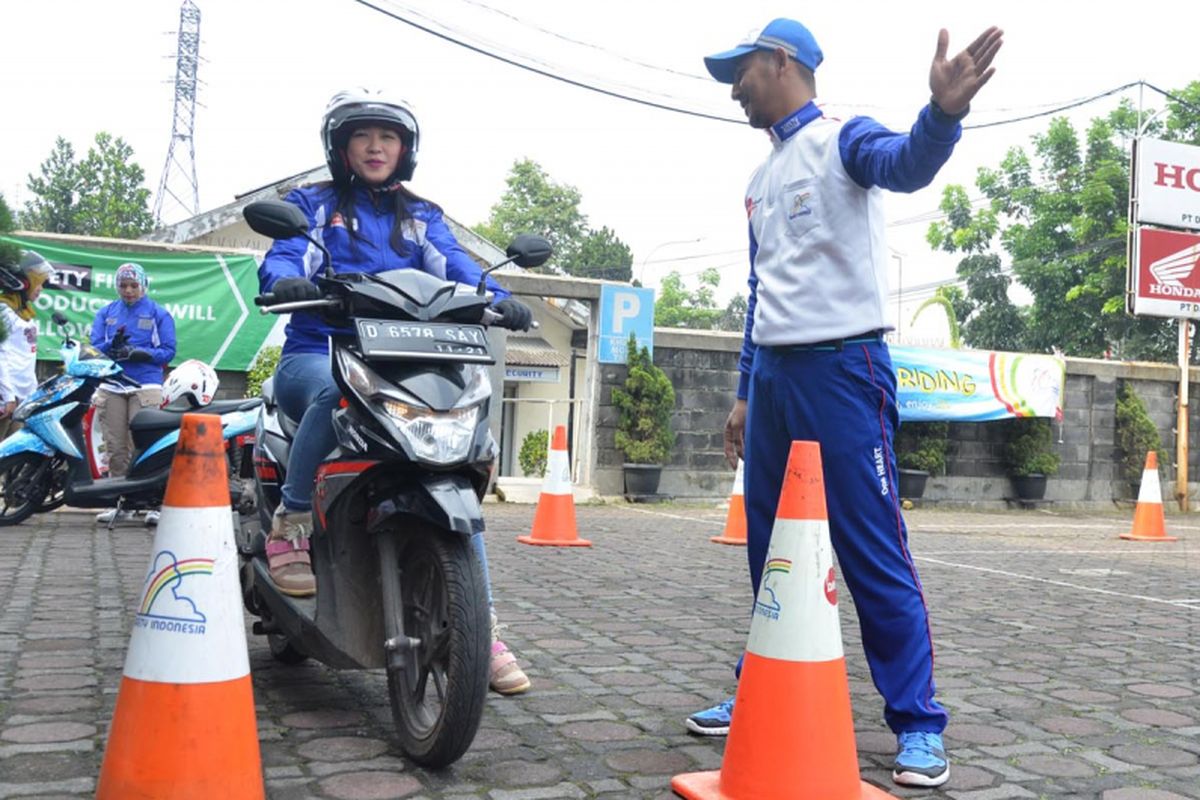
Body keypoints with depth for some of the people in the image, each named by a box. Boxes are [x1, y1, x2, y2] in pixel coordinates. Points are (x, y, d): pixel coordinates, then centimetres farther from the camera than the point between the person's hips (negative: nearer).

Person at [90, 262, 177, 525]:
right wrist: (113, 346, -13)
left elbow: (168, 351, 0)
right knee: (116, 448, 1)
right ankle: (120, 502, 8)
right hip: (111, 387, 3)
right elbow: (95, 348, 8)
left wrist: (140, 353, -15)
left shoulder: (159, 314, 7)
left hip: (146, 386, -3)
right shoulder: (105, 313, 16)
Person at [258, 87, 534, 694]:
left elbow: (458, 268, 2)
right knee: (335, 391, -40)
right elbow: (282, 256, -4)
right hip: (317, 354, -2)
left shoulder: (422, 218, 22)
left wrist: (496, 298, -21)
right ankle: (291, 524, -20)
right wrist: (287, 280, -30)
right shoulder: (312, 204, 16)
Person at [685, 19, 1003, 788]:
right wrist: (745, 392, 19)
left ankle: (919, 723, 5)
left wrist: (942, 113, -51)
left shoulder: (845, 140, -4)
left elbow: (906, 165, -28)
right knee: (771, 551, 13)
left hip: (843, 369, -8)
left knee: (875, 554, -5)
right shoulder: (761, 180, 19)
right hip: (772, 374, 8)